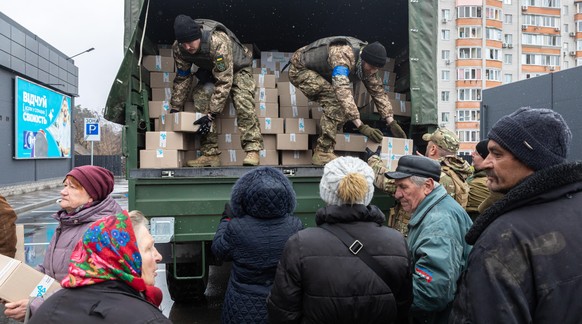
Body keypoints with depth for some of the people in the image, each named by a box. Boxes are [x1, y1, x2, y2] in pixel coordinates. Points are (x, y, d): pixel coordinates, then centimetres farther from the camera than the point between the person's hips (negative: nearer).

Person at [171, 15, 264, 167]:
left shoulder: (218, 41, -42)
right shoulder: (178, 48, -23)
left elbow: (224, 82, -42)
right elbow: (182, 79, -8)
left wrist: (211, 115, -42)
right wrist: (175, 109, -7)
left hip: (237, 68, -5)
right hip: (210, 71, 5)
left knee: (243, 102, -29)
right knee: (201, 101, -19)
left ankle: (252, 151, -27)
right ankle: (210, 154, -16)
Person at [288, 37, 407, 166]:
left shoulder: (367, 64, -9)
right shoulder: (343, 56, -35)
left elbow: (378, 92, -3)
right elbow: (343, 92, -45)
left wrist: (392, 123, -11)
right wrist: (361, 126, -49)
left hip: (319, 73, 8)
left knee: (345, 105, -4)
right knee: (335, 100, -27)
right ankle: (323, 153, -23)